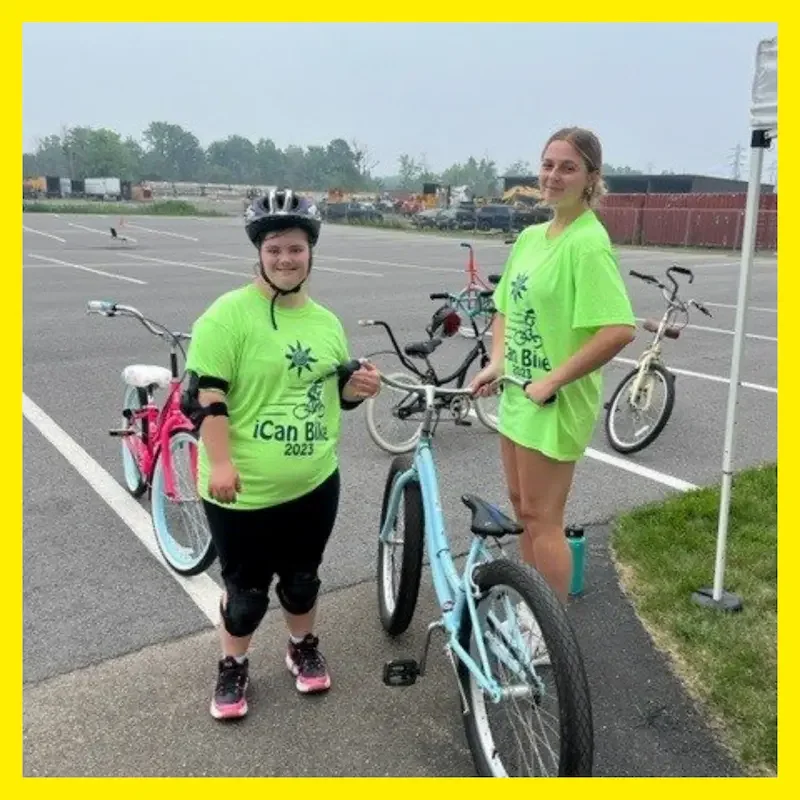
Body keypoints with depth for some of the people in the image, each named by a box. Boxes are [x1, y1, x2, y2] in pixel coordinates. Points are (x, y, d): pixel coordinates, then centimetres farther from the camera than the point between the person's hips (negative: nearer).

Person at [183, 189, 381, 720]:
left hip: (315, 482, 5)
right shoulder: (229, 313, -13)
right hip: (244, 489, -5)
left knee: (302, 577, 21)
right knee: (246, 589, 10)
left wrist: (358, 387, -4)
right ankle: (233, 667, 35)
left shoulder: (326, 321, 7)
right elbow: (206, 392, -17)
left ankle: (304, 649, 45)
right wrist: (220, 462, -25)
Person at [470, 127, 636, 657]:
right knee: (524, 507, 20)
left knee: (543, 518, 2)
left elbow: (620, 330, -28)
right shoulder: (530, 236, 8)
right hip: (517, 393, 9)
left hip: (555, 402, -9)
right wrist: (497, 360, 2)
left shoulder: (588, 242, -19)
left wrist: (552, 380, -22)